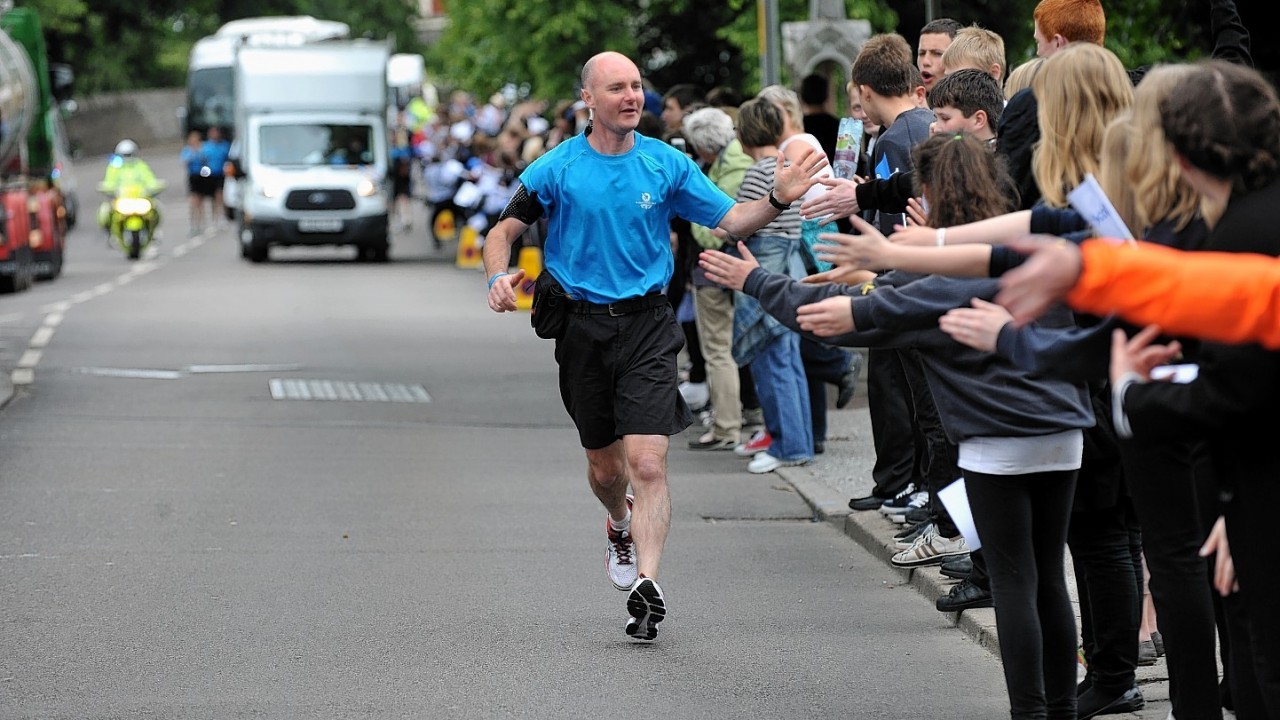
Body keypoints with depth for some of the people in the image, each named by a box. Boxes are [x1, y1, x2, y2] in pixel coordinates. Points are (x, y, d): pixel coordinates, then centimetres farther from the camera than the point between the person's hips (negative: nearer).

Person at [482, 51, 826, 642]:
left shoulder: (667, 164, 1)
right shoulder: (557, 169, -2)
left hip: (648, 326, -1)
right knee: (604, 466, 15)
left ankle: (646, 583, -19)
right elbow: (503, 231, 2)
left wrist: (778, 199, -15)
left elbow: (729, 220, 3)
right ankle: (621, 527, 49)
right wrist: (499, 277, -18)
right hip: (582, 327, 1)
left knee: (647, 463, -16)